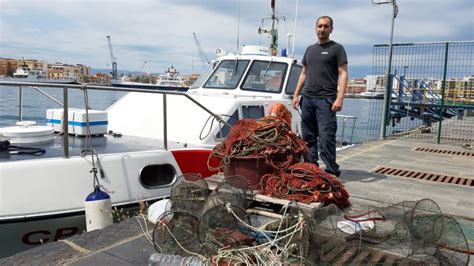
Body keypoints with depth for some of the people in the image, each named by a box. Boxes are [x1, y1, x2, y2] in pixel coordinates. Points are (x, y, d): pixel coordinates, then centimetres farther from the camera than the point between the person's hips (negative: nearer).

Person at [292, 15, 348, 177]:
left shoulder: (337, 48, 3)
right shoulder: (310, 49, 20)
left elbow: (343, 74, -5)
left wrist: (340, 98, -16)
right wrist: (296, 95, 13)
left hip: (325, 99, -6)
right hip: (307, 98, 6)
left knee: (326, 137, -10)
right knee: (308, 137, 7)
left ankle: (332, 172, -4)